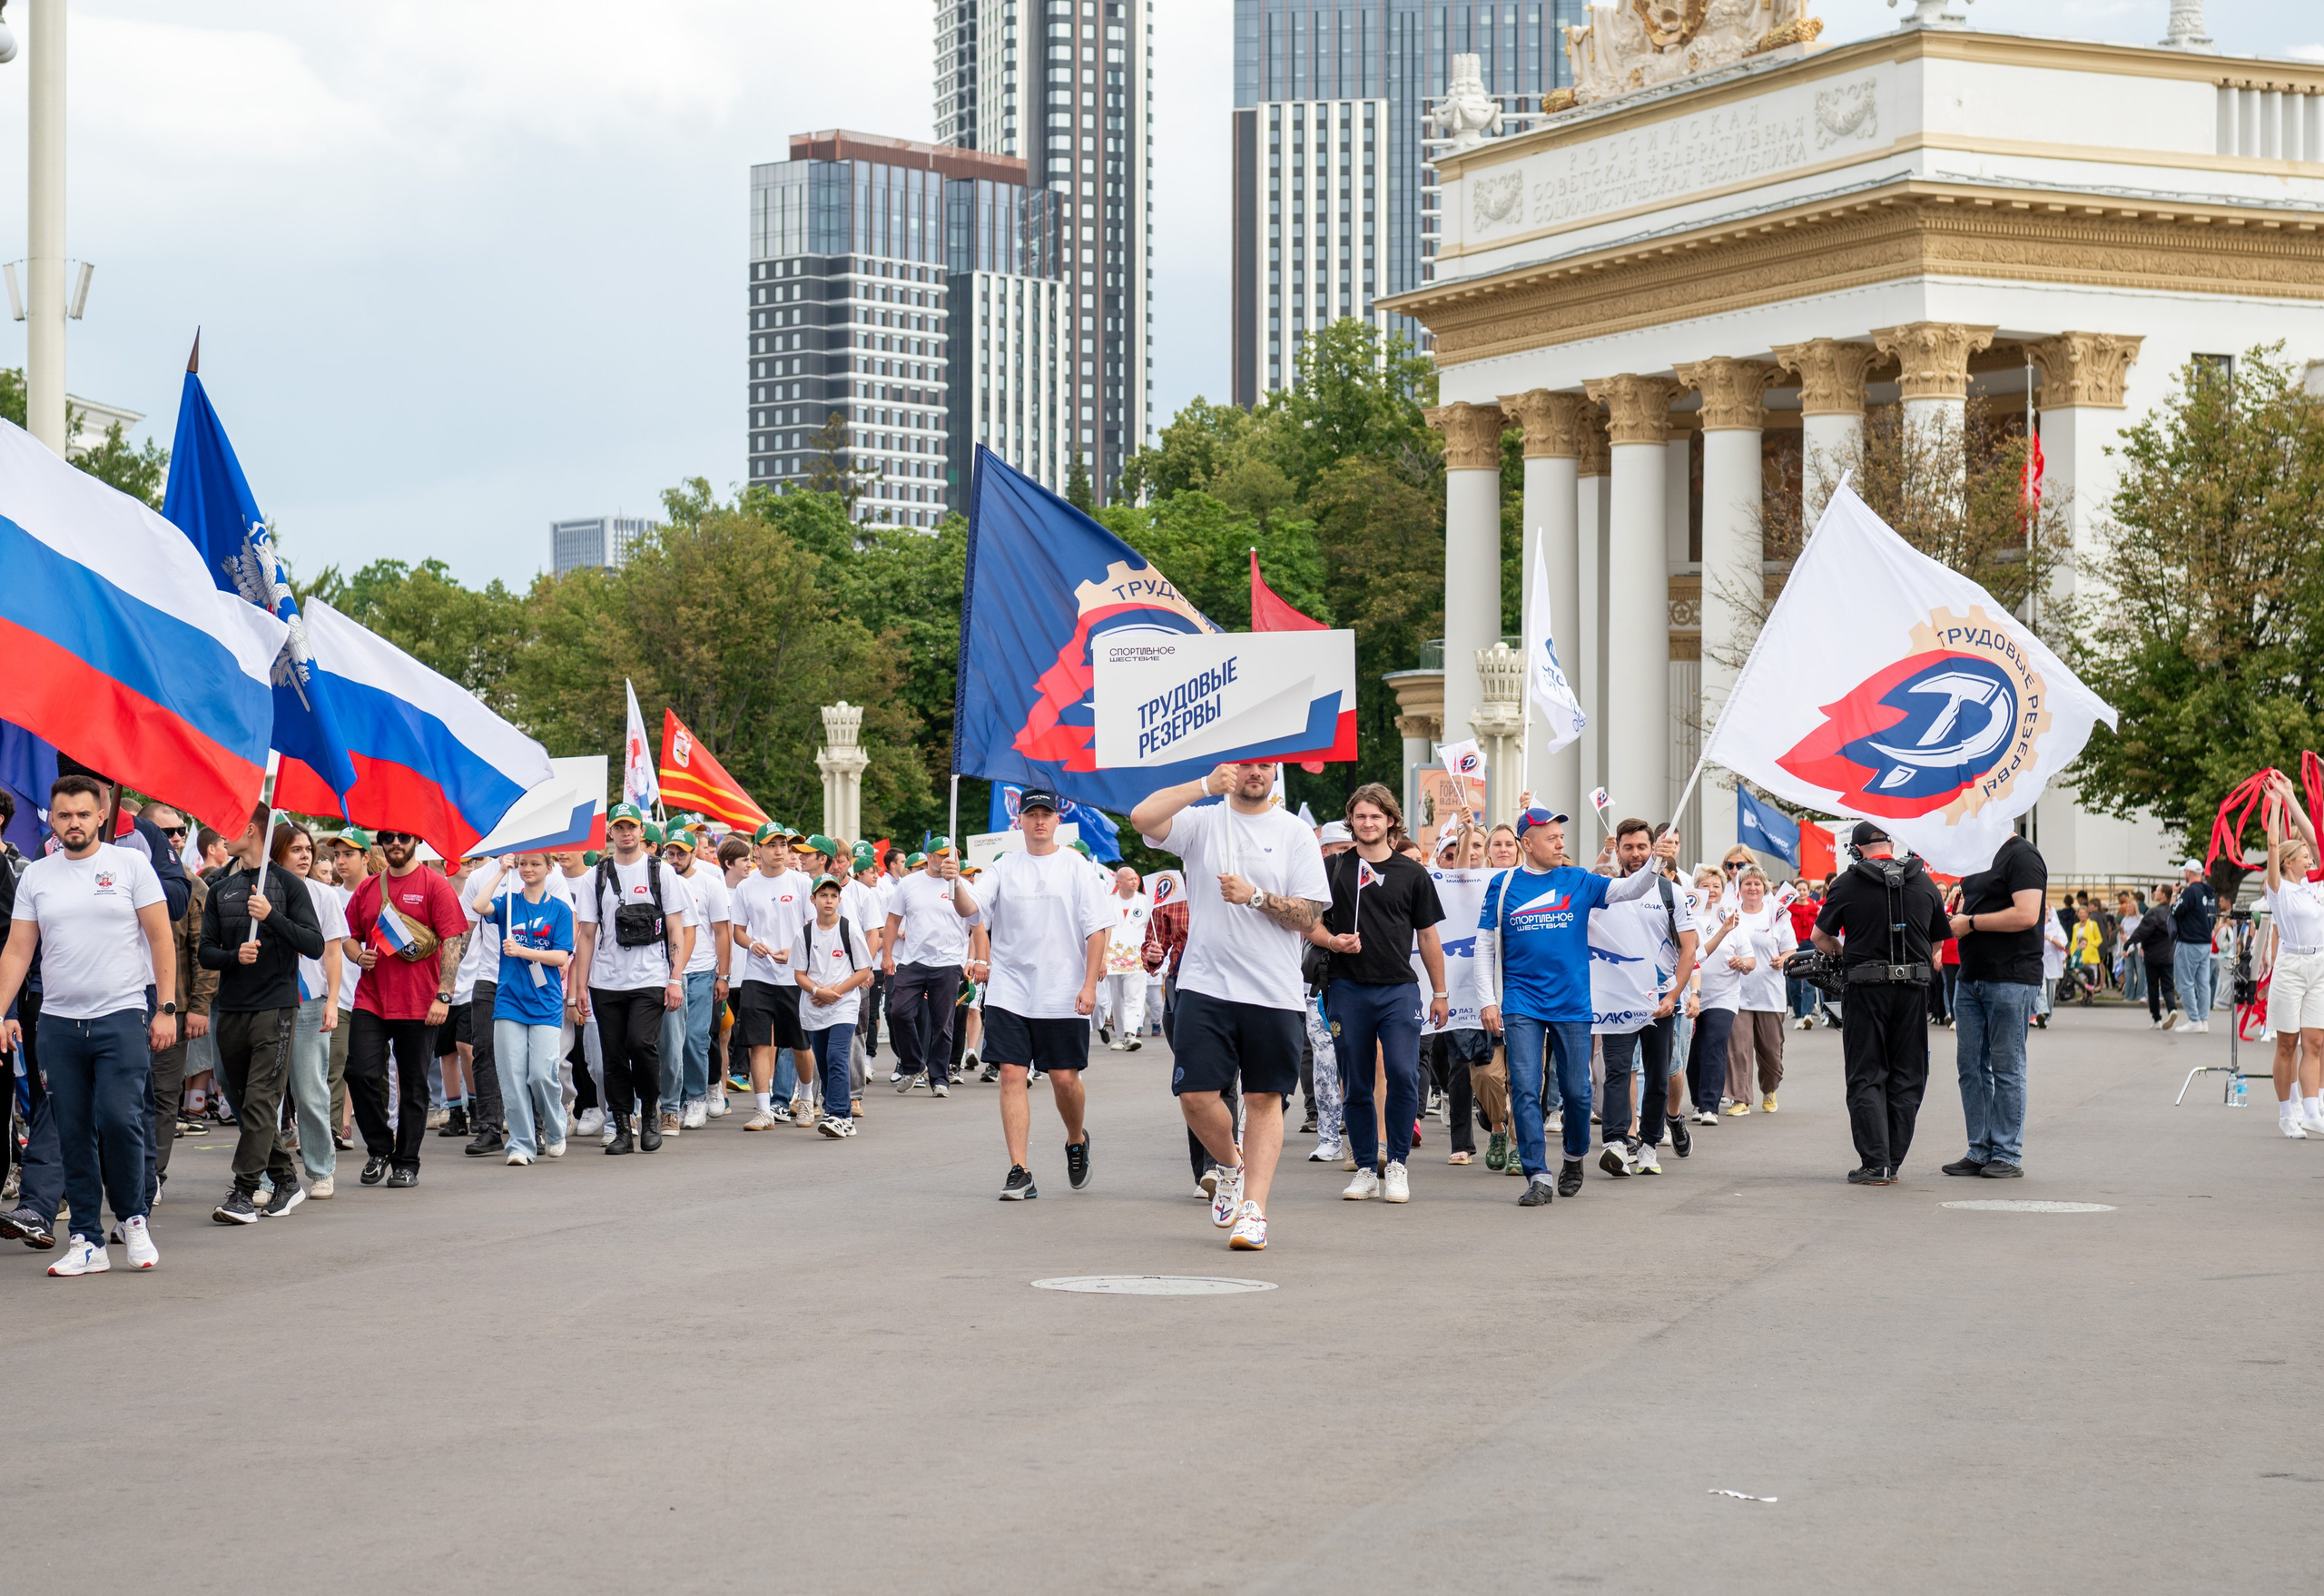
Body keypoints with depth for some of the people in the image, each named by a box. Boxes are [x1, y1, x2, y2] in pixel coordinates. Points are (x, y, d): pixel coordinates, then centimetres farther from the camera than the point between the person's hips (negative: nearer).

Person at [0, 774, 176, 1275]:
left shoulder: (131, 865, 2)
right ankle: (87, 1241, 9)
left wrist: (166, 1008, -5)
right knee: (74, 1133, 4)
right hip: (59, 1022, 3)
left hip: (123, 1016, -3)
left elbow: (161, 939, 1)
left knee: (119, 1119, -14)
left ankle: (133, 1218, 7)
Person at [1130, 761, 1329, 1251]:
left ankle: (1253, 1207, 3)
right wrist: (1207, 785, -16)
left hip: (1275, 992, 0)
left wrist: (1255, 897, -14)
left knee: (1265, 1098, 1)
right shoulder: (1202, 823, 6)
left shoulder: (1295, 834, 5)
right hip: (1206, 986, 0)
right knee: (1195, 1095, -5)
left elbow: (1308, 917, 0)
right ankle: (1232, 1166, 23)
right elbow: (1142, 817, -13)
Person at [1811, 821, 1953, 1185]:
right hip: (1913, 990, 3)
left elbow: (1820, 936, 2)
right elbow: (1938, 940, 12)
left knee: (1866, 1079, 3)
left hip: (1866, 989, -3)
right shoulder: (1925, 884, 6)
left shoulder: (1847, 884, -4)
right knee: (1906, 1079, 10)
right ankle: (1892, 1164, 11)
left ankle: (1875, 1164, -6)